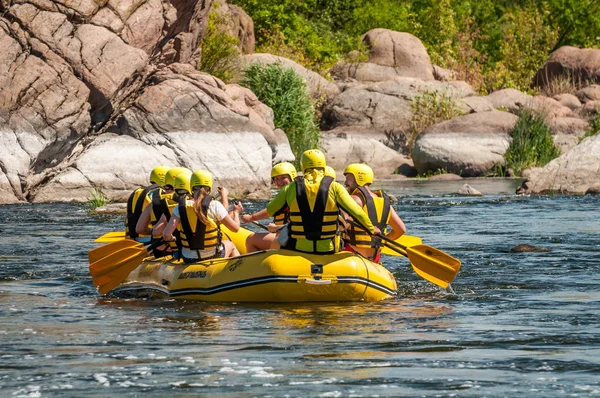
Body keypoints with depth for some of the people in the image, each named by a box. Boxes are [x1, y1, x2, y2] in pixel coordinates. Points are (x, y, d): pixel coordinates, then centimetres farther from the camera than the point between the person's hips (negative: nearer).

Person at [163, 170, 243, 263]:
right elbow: (235, 228, -6)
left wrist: (170, 238, 8)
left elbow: (166, 234, -16)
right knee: (230, 245, 35)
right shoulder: (215, 206, -15)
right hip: (213, 257, -2)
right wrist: (236, 212, 14)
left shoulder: (180, 208, -9)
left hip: (188, 261, 2)